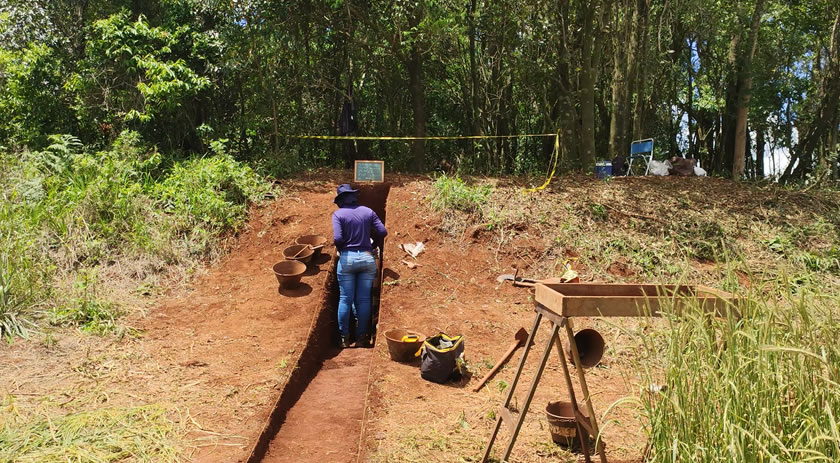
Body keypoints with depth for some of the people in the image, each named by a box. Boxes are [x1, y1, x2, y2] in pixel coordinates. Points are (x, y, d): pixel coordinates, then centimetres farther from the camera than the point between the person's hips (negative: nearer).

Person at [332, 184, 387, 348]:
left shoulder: (338, 214, -2)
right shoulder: (367, 211, 6)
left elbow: (337, 238, -14)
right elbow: (382, 232, -1)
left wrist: (341, 250, 7)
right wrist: (375, 245, 17)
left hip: (347, 258, -2)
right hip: (367, 257, 2)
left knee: (345, 299, 6)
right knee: (364, 299, 6)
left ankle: (344, 337, 11)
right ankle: (361, 337, 10)